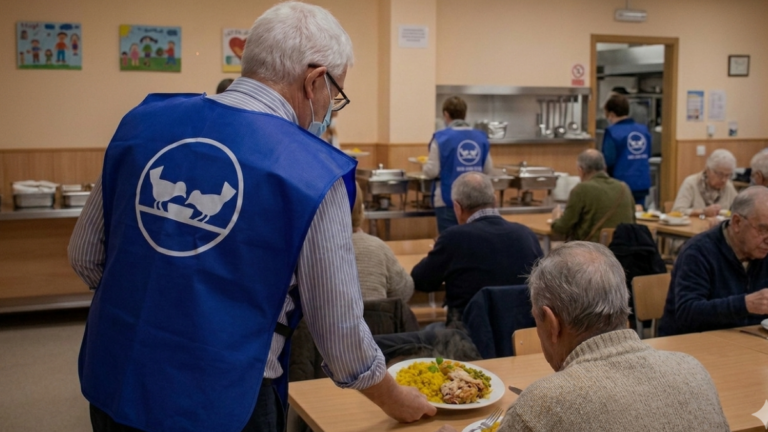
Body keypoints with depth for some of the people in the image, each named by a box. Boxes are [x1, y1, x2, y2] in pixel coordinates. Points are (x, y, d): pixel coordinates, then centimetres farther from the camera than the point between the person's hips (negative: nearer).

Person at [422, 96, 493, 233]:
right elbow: (487, 169, 10)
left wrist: (423, 167, 12)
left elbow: (432, 171, -10)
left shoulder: (441, 138, -9)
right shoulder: (481, 138, 3)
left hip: (448, 200, -4)